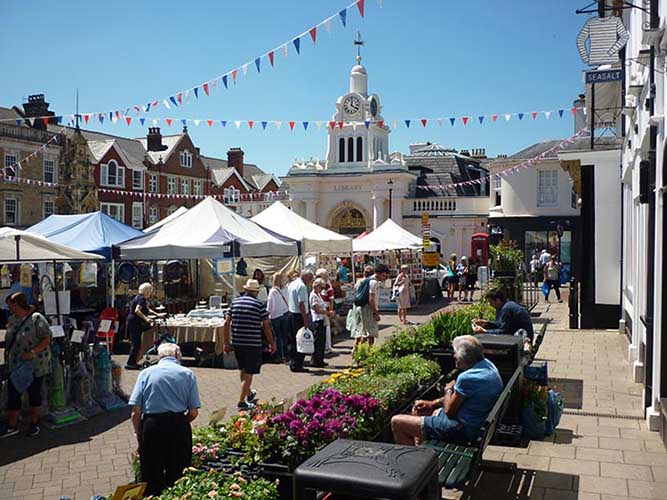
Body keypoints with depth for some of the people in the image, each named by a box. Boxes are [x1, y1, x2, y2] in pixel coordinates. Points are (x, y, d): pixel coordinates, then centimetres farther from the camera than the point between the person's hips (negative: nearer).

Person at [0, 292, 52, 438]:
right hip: (15, 365, 6)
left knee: (34, 394, 8)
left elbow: (47, 339, -18)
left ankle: (34, 423, 23)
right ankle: (12, 426, 17)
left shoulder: (37, 319, -15)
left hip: (35, 365, -6)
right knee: (13, 394, 6)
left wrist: (32, 352, -27)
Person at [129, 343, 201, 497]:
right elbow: (193, 412, 1)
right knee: (178, 476, 14)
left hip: (152, 427, 0)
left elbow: (136, 412, -2)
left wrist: (138, 434, 11)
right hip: (179, 427, 0)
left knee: (152, 478, 13)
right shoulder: (188, 374, 5)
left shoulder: (146, 373, 5)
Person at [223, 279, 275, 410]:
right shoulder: (259, 304, -8)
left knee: (242, 369, 22)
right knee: (248, 373, 3)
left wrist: (226, 343, 10)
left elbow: (226, 323, 4)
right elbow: (266, 326, -7)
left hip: (236, 343, 5)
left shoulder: (235, 302, 5)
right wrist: (272, 344, 4)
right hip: (253, 344, -5)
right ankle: (242, 402, 2)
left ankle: (249, 394, 40)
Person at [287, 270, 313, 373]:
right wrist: (305, 319, -20)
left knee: (293, 340, 16)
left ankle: (292, 363, 22)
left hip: (291, 313, 10)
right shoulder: (302, 286, -15)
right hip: (299, 315, -10)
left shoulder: (291, 284, 15)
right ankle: (297, 365, -3)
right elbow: (301, 304, -21)